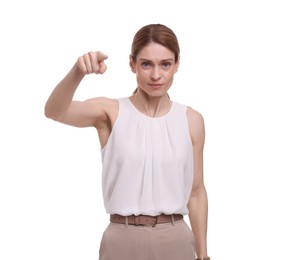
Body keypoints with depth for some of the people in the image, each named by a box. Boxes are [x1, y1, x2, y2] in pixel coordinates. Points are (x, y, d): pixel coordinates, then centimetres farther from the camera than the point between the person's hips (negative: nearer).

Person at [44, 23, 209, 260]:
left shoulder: (191, 120, -1)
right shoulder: (111, 112, -5)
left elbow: (196, 191, 5)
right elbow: (54, 112, -22)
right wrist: (77, 72, -41)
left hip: (175, 240, 2)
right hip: (123, 240, -1)